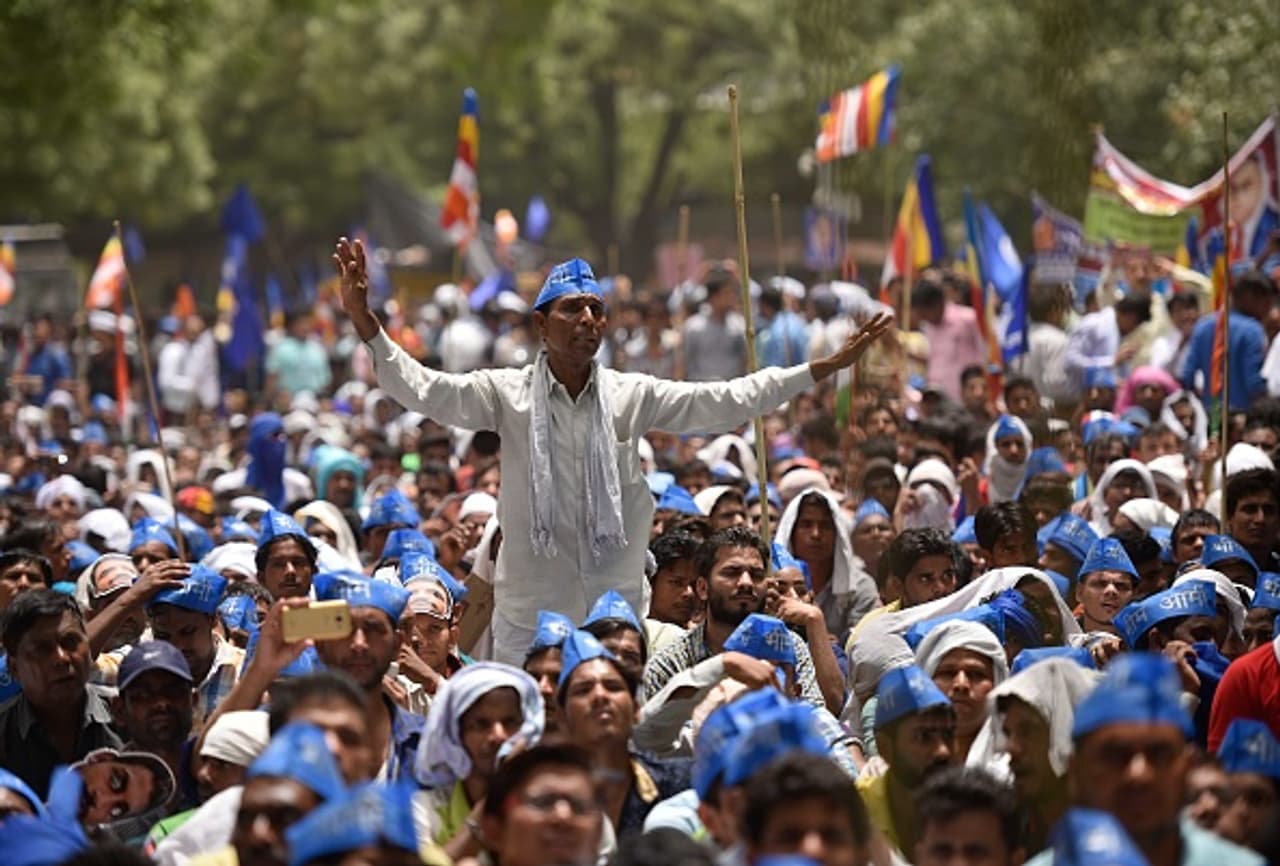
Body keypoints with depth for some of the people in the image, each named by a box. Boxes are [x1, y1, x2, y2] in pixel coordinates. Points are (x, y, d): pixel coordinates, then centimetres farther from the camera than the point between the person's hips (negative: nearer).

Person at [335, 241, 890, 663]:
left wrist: (824, 369, -4)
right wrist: (366, 325, -27)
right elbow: (424, 390, -13)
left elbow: (725, 402, 1)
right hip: (529, 614, -2)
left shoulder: (634, 397, 3)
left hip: (616, 604, 2)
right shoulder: (507, 394, -4)